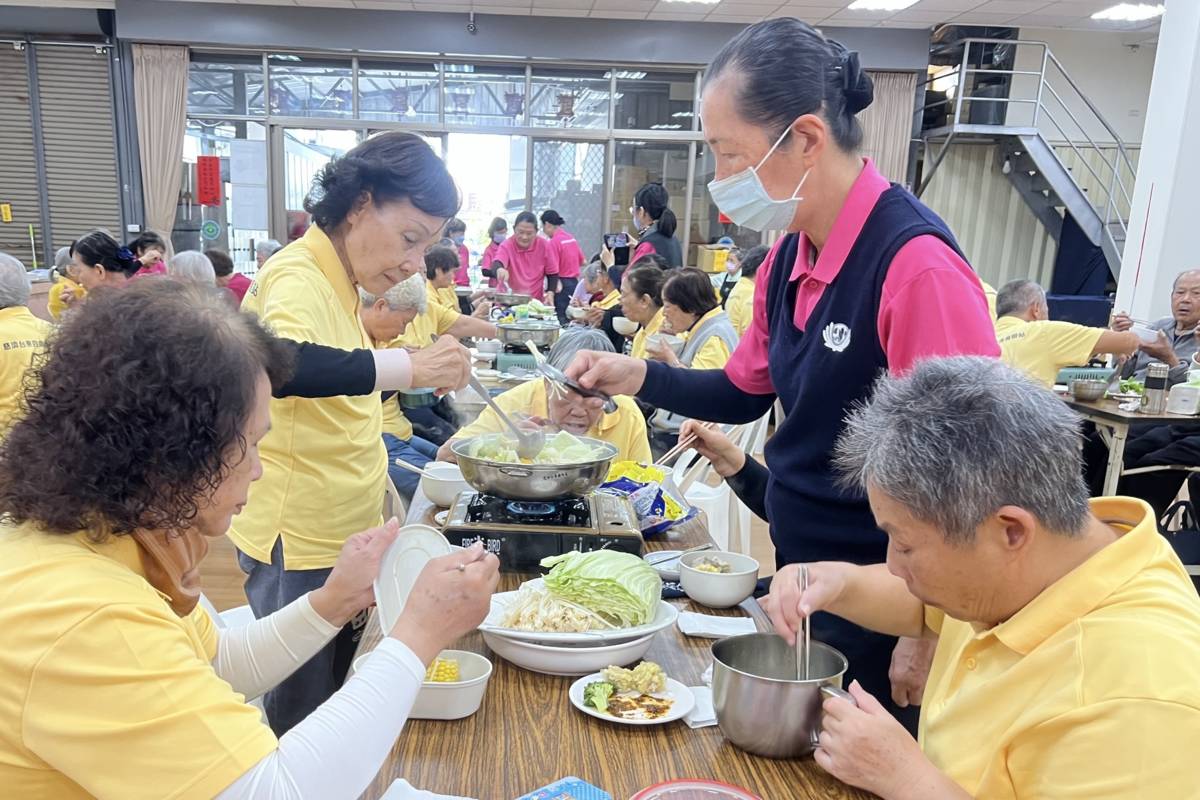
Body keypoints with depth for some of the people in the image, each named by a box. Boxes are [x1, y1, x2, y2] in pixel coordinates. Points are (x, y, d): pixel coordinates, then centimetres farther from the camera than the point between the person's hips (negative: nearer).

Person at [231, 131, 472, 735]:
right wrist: (407, 368, -49)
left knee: (331, 702, 22)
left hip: (340, 535, 9)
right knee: (301, 715, 7)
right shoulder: (296, 278, -19)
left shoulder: (336, 282, 8)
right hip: (296, 545, -9)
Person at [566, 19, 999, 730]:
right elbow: (746, 391, 14)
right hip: (799, 582, 8)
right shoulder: (791, 255, 2)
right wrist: (638, 376, -1)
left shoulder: (915, 264, -25)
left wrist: (928, 641, -16)